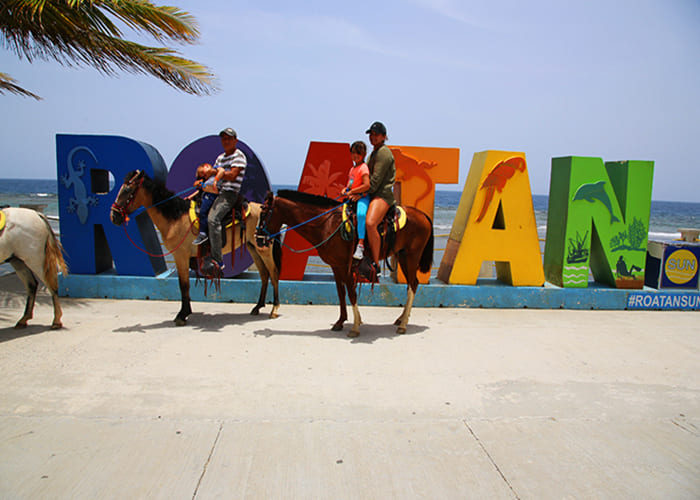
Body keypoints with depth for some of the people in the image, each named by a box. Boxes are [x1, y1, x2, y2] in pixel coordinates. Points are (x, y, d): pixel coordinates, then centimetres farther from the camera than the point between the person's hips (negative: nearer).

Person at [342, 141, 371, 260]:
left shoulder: (363, 168, -8)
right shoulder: (352, 169, 18)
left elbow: (367, 185, -20)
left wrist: (352, 192, -16)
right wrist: (346, 190, 8)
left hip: (362, 197, -10)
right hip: (352, 198, 10)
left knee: (361, 213, -37)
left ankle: (360, 246, -43)